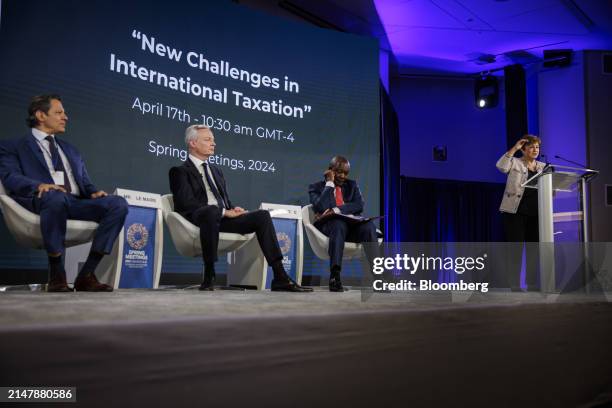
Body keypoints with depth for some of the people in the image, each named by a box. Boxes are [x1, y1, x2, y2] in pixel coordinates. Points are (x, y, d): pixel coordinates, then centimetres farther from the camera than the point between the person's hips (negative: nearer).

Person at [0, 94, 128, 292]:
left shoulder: (71, 150, 34)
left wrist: (94, 192, 0)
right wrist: (39, 185, -23)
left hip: (77, 202, 5)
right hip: (45, 200, -5)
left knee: (118, 204, -24)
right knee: (56, 196, -42)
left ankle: (86, 275, -24)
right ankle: (56, 275, -28)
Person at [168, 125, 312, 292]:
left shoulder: (216, 170, 30)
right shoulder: (180, 171, 7)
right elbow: (188, 203, -9)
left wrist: (233, 209, 0)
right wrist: (223, 212, -16)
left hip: (223, 219, 7)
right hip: (198, 220, -7)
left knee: (262, 215, -15)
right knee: (212, 210, -41)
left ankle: (280, 278, -21)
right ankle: (209, 277, -33)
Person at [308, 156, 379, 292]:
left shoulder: (352, 185, 23)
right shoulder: (316, 187, 13)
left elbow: (359, 205, 3)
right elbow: (322, 208, -7)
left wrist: (336, 210, -12)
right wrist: (329, 183, -1)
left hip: (351, 225, 3)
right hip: (328, 225, -3)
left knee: (369, 225, -32)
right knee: (339, 224, -40)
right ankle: (334, 276, -49)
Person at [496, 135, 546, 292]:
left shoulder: (543, 167, 16)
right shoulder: (515, 162, 3)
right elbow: (501, 166, -18)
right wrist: (514, 148, -15)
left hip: (535, 212, 5)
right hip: (515, 211, -4)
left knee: (534, 248, 6)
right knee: (516, 248, -4)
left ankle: (532, 283, 13)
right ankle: (514, 284, 1)